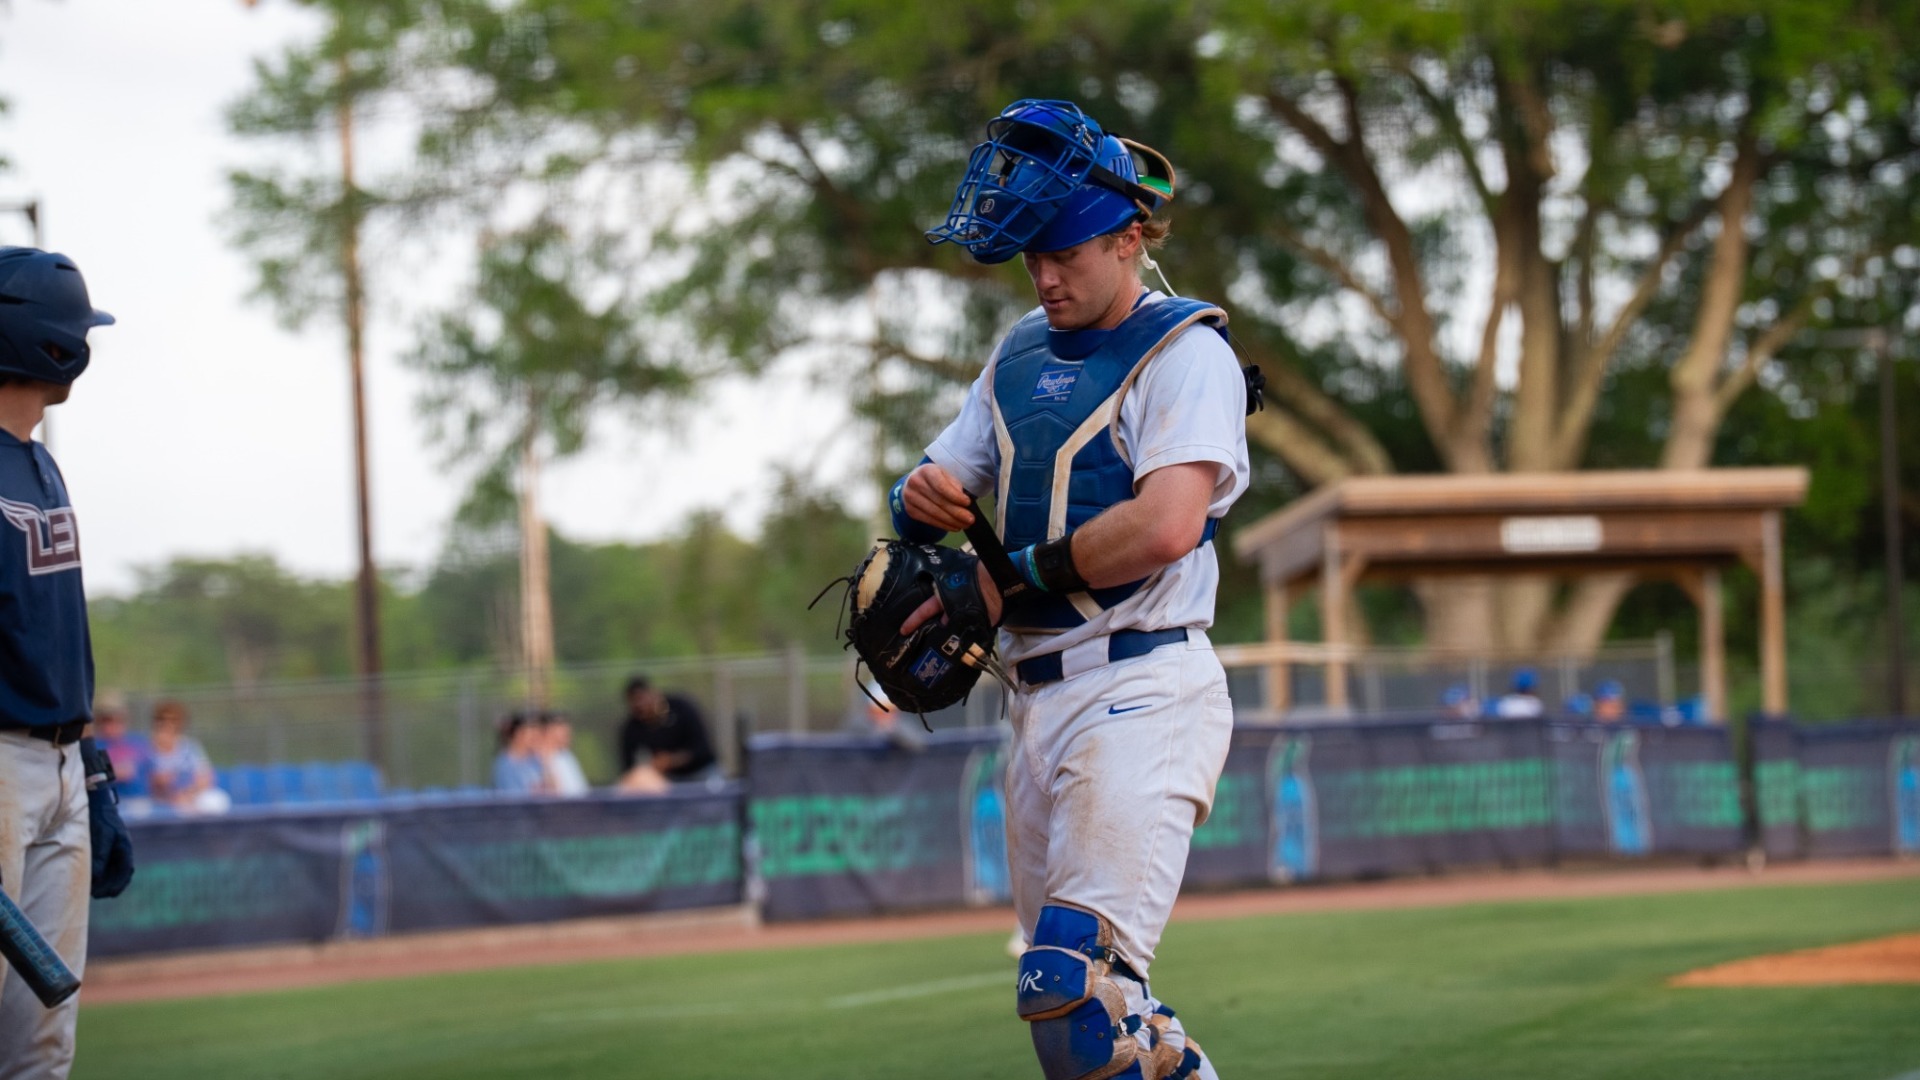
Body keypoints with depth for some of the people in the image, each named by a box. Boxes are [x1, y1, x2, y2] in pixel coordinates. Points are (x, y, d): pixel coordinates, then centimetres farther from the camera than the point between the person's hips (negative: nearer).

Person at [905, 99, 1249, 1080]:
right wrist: (919, 500, -5)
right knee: (1069, 1000, 10)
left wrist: (1008, 578, -10)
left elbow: (1165, 527, -19)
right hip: (1038, 699, 8)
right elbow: (935, 495, 20)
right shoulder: (1020, 355, 20)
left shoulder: (1186, 352, -4)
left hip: (1143, 692, -8)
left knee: (1077, 982, -22)